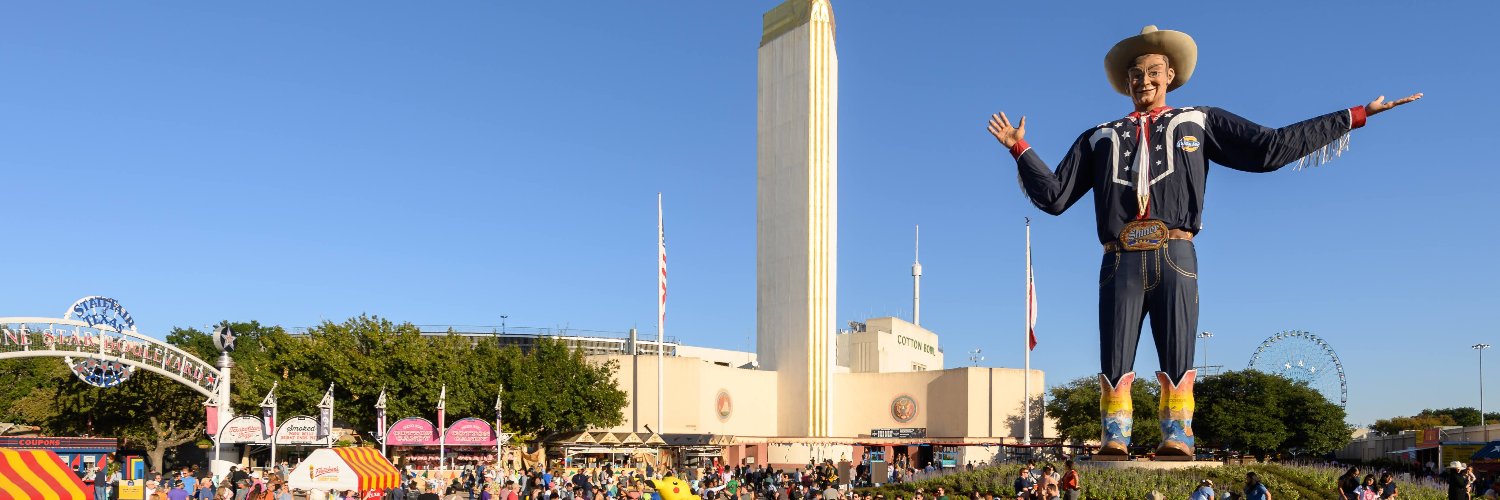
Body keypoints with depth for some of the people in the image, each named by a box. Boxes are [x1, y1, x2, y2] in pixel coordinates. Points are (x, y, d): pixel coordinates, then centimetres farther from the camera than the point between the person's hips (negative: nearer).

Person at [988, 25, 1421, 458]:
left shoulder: (1198, 122, 20)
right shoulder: (1101, 138, 23)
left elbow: (1271, 148, 13)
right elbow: (1054, 195, 18)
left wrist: (1355, 117, 11)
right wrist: (1020, 148, 11)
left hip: (1175, 258, -1)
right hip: (1121, 262, 1)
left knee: (1177, 359, -6)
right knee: (1115, 363, -5)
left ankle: (1177, 439, -3)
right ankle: (1114, 439, -2)